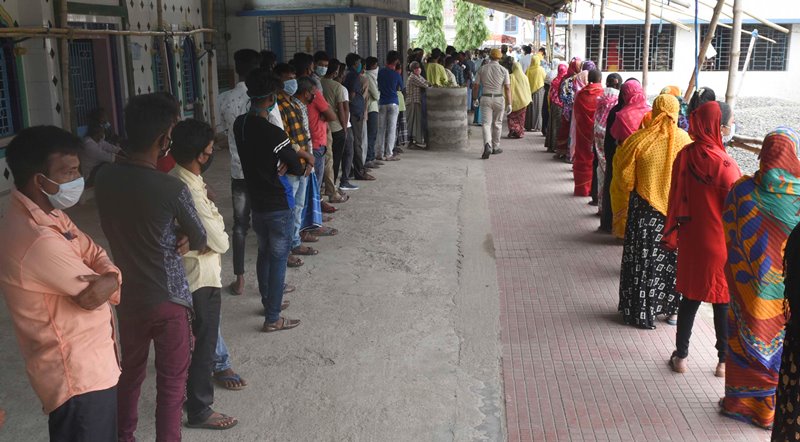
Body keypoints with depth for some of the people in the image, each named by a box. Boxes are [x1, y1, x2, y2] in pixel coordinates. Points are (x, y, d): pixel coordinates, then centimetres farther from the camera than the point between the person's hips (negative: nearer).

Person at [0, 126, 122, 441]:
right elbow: (92, 295, -21)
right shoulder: (38, 240, -28)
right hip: (77, 374, -9)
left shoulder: (50, 215, 4)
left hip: (89, 364, 10)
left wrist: (111, 279, -17)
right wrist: (112, 283, 1)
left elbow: (95, 255, 5)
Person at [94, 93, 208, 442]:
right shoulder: (173, 189, -22)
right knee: (171, 383, 10)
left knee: (130, 372, 24)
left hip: (127, 295, 6)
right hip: (169, 300, -6)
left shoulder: (104, 177, -6)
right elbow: (200, 242, -7)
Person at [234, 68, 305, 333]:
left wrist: (290, 159, -9)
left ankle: (268, 302, 38)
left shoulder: (240, 125, -1)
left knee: (264, 254, 22)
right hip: (279, 207, -7)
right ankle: (272, 319, 12)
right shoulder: (273, 133, -25)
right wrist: (305, 161, 7)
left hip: (256, 203, 7)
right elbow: (299, 169, -16)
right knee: (278, 259, 4)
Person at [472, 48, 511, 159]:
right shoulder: (503, 70, -3)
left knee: (486, 123, -3)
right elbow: (507, 88, -8)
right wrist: (509, 104, -6)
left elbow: (475, 86, 4)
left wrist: (475, 99, 17)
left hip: (485, 98, 0)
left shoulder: (482, 69, 2)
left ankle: (487, 145, -27)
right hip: (499, 98, 0)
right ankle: (495, 147, 25)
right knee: (497, 124, 15)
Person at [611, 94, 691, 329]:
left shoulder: (639, 140, -15)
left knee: (643, 260, 10)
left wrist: (623, 204, 7)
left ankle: (640, 312, 17)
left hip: (645, 210, -2)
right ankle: (671, 310, 26)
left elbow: (624, 177, -8)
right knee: (672, 260, 16)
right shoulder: (685, 141, -8)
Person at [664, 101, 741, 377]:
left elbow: (676, 199, 3)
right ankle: (725, 361, 23)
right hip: (720, 243, -5)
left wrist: (673, 235, 14)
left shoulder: (684, 156, -5)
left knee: (690, 299, 16)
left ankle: (681, 356, 24)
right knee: (723, 303, 10)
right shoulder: (723, 164, -21)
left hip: (691, 242, 5)